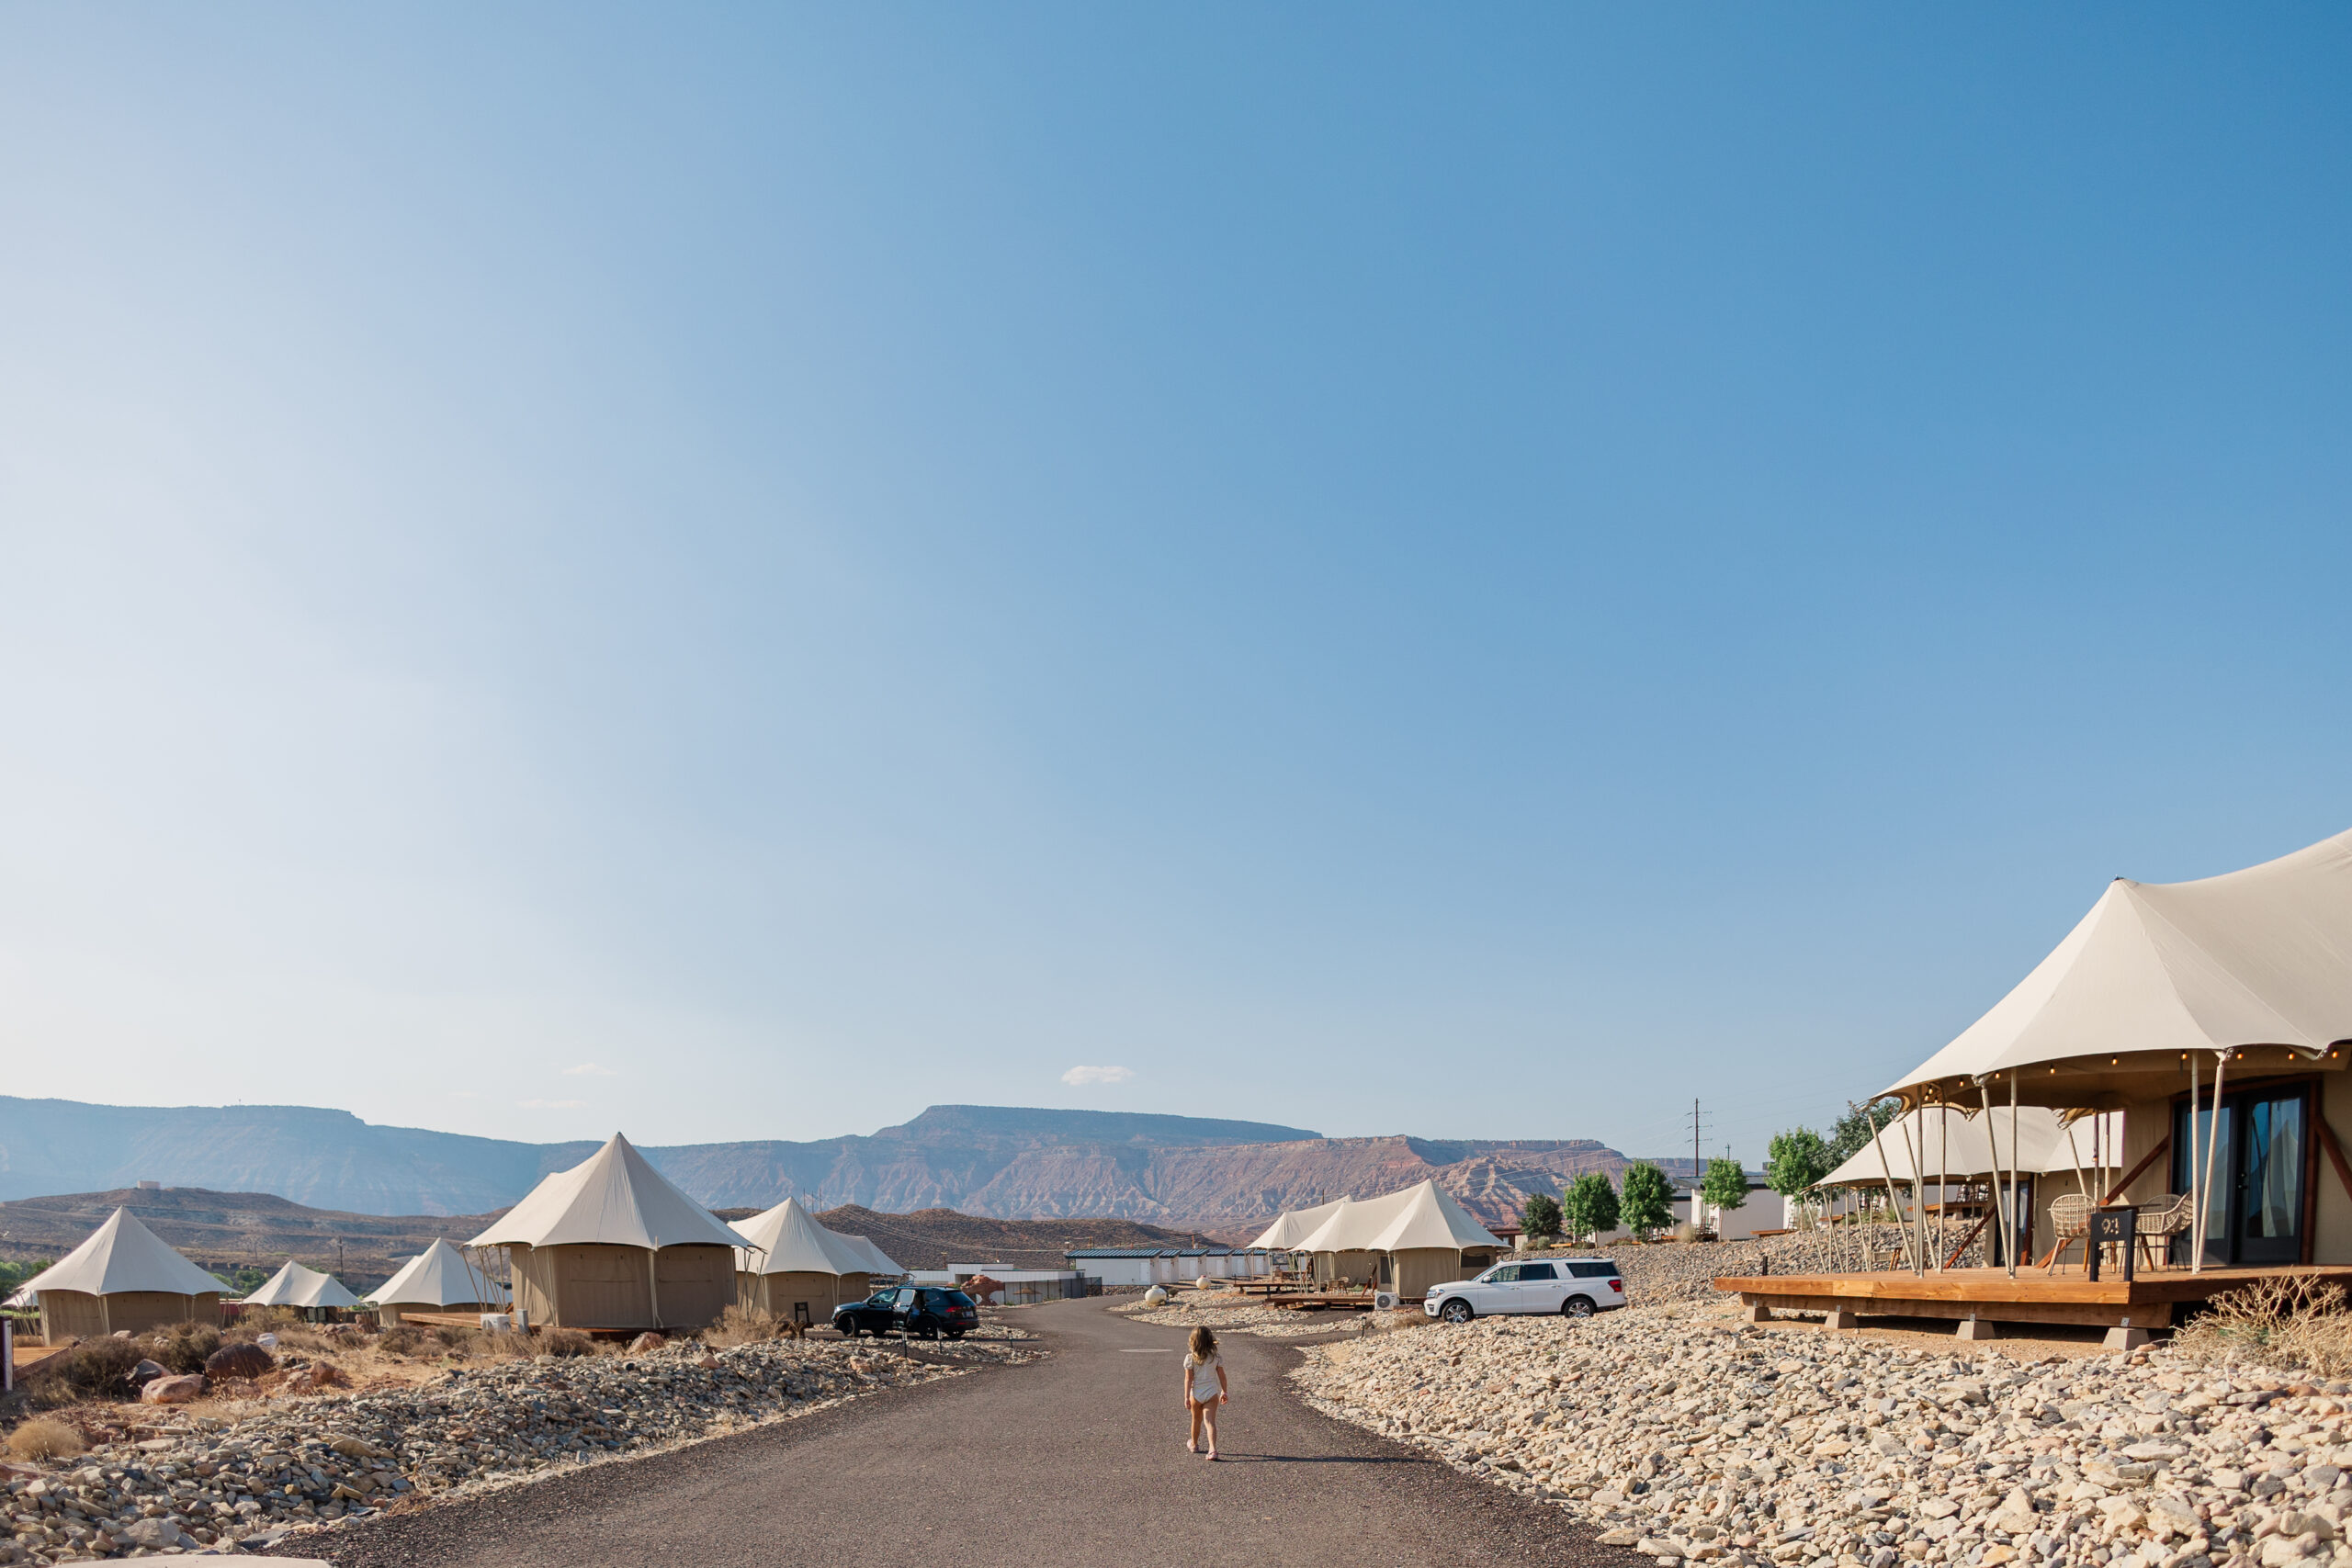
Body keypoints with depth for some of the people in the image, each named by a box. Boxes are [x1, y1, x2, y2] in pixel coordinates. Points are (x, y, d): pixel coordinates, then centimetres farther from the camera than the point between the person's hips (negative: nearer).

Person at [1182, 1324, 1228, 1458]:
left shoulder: (1190, 1357, -10)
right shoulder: (1216, 1356, -4)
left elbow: (1188, 1379, -10)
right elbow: (1221, 1375, 2)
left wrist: (1186, 1397, -8)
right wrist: (1224, 1391, 15)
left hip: (1196, 1393, 0)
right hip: (1212, 1393, 0)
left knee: (1196, 1420, 20)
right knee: (1210, 1421, -4)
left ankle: (1194, 1445, 40)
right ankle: (1213, 1449, -21)